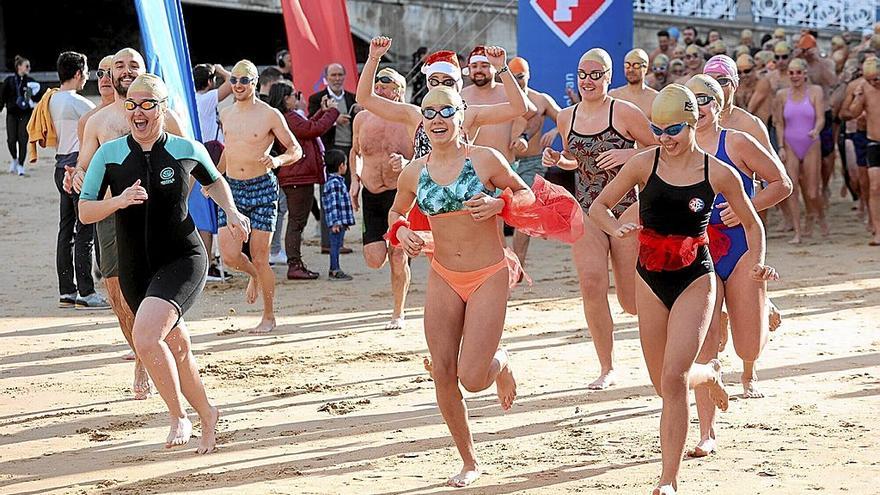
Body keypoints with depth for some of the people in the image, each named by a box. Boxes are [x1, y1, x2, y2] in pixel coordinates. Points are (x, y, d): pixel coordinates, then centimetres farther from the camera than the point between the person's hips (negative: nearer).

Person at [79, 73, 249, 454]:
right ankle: (207, 415, 37)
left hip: (183, 260, -3)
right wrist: (119, 201, -21)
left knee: (145, 336, -26)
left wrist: (231, 212, 2)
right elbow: (85, 213, -4)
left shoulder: (187, 150, -3)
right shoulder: (109, 154, -3)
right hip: (135, 269, 4)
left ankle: (179, 418, -10)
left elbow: (213, 181, 18)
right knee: (176, 347, 14)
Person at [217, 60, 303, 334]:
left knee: (260, 257, -3)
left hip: (262, 188, -4)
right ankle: (254, 275, 28)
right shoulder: (226, 115, 10)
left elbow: (296, 150, -1)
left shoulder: (270, 115, -5)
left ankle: (269, 317, 12)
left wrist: (277, 160, -21)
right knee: (229, 255, -8)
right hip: (232, 188, 4)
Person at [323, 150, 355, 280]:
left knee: (336, 245, 14)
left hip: (341, 222, 10)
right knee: (335, 245, -6)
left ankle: (335, 269, 19)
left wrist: (345, 222, 29)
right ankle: (335, 270, -4)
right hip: (337, 222, -10)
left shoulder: (338, 181, 18)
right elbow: (333, 204, -20)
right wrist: (335, 222, -23)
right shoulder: (334, 183, -16)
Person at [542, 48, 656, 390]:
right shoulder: (566, 118, 9)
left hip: (626, 208, -4)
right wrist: (557, 160, 4)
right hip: (586, 211, 4)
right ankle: (606, 368, -1)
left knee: (630, 300, 1)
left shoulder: (625, 113, -6)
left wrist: (629, 154, -17)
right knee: (591, 285, -13)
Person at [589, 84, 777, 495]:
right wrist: (616, 228, -18)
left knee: (673, 380, -18)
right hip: (650, 279, 3)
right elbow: (598, 206, 3)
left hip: (695, 280, -3)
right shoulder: (644, 164, -3)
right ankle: (710, 375, 48)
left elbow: (751, 223, 9)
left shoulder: (718, 174, -5)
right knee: (665, 386, 11)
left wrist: (757, 262, -9)